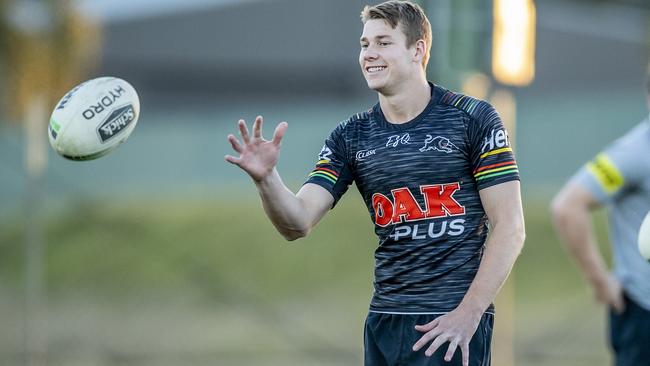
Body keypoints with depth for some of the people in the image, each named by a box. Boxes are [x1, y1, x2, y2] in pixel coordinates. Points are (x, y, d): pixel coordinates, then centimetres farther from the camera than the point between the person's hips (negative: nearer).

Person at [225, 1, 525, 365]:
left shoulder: (473, 119, -2)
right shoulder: (351, 137, 9)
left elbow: (510, 228, -5)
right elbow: (297, 223, 1)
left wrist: (468, 314, -13)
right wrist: (266, 178, -19)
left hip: (455, 320, -4)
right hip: (385, 321, 4)